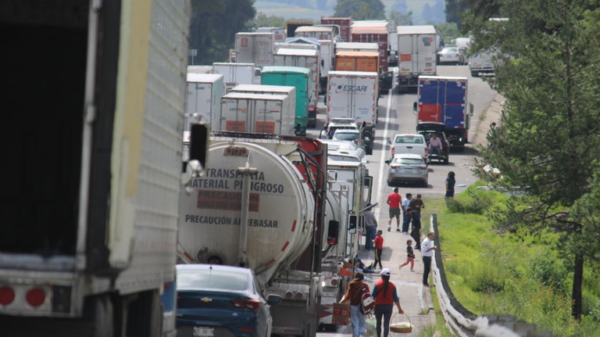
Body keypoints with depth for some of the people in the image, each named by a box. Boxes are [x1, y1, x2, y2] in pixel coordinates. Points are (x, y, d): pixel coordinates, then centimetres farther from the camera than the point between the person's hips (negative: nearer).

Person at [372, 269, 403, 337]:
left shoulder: (377, 284, -8)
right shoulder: (392, 285, -3)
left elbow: (373, 296, -6)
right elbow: (395, 298, 0)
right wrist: (399, 308, 7)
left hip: (378, 306, -1)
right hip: (389, 306, 1)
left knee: (378, 323, 14)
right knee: (386, 324, 0)